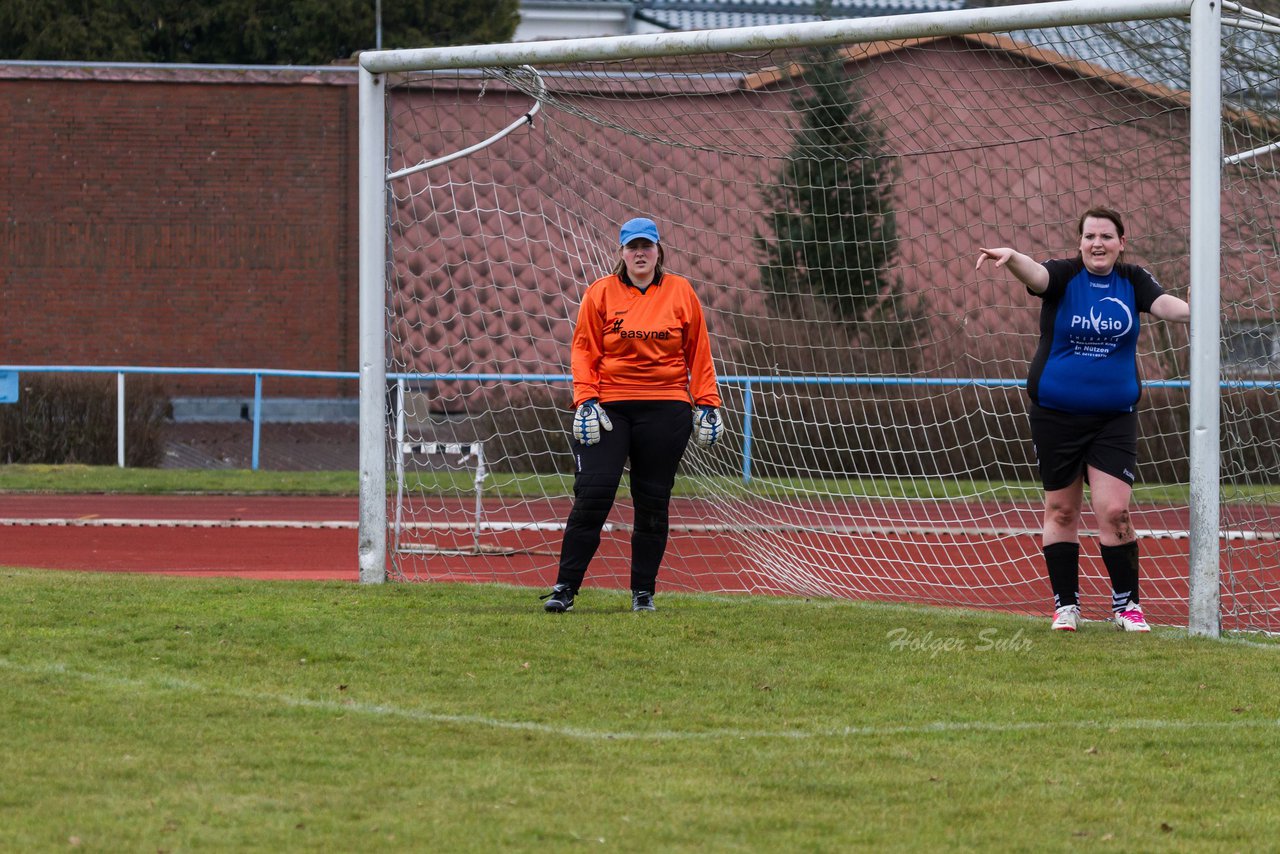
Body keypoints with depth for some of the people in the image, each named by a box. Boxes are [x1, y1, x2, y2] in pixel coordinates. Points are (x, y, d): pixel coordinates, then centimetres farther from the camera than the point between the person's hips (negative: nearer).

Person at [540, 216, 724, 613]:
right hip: (608, 408, -1)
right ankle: (564, 588, -8)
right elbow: (584, 351, 3)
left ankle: (644, 592, 13)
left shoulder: (681, 292, 8)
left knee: (653, 502, 3)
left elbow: (698, 353, 10)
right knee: (592, 494, -11)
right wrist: (585, 401, -8)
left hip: (665, 411, 1)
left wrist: (707, 403, 4)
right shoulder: (600, 293, 5)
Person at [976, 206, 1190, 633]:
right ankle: (1065, 604, 15)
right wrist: (1011, 258, -50)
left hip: (1113, 417, 0)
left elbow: (1165, 304, -16)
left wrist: (1195, 312, -39)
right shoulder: (1064, 275, -6)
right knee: (1060, 510, 6)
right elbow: (1036, 274, -27)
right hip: (1056, 415, 0)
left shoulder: (1132, 281, 1)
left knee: (1114, 510, -8)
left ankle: (1127, 604, 5)